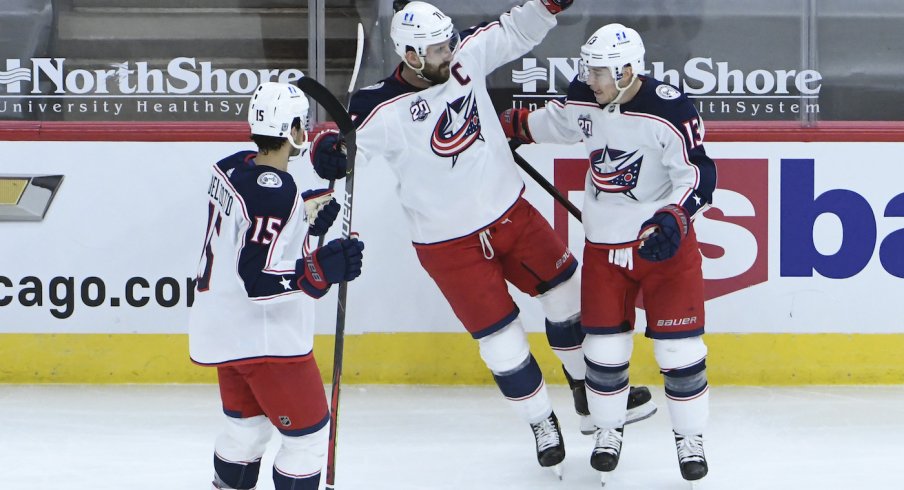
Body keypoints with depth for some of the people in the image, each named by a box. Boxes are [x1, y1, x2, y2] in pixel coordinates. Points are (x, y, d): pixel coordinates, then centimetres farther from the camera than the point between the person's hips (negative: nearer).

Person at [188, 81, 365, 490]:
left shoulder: (233, 167, 1)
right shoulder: (276, 193, -25)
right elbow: (259, 280, -28)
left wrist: (304, 217, 12)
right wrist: (323, 269, -30)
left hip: (224, 325, 9)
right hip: (263, 336, -9)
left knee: (247, 424, 25)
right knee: (308, 433, 1)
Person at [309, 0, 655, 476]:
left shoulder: (466, 56, -9)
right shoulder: (383, 108, -23)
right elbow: (344, 138, -23)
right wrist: (328, 150, -46)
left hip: (511, 213, 6)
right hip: (449, 243, -5)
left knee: (567, 291, 17)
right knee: (501, 339, 0)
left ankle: (592, 392, 40)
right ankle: (542, 425, 23)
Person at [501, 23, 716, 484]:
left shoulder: (669, 109, -22)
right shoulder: (585, 99, -5)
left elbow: (698, 173, -22)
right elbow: (560, 119, 20)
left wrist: (673, 219, -36)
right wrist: (516, 124, 30)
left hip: (665, 241, -4)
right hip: (603, 244, 4)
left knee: (679, 347, -3)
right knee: (603, 345, 6)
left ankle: (690, 438, 16)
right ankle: (608, 429, 28)